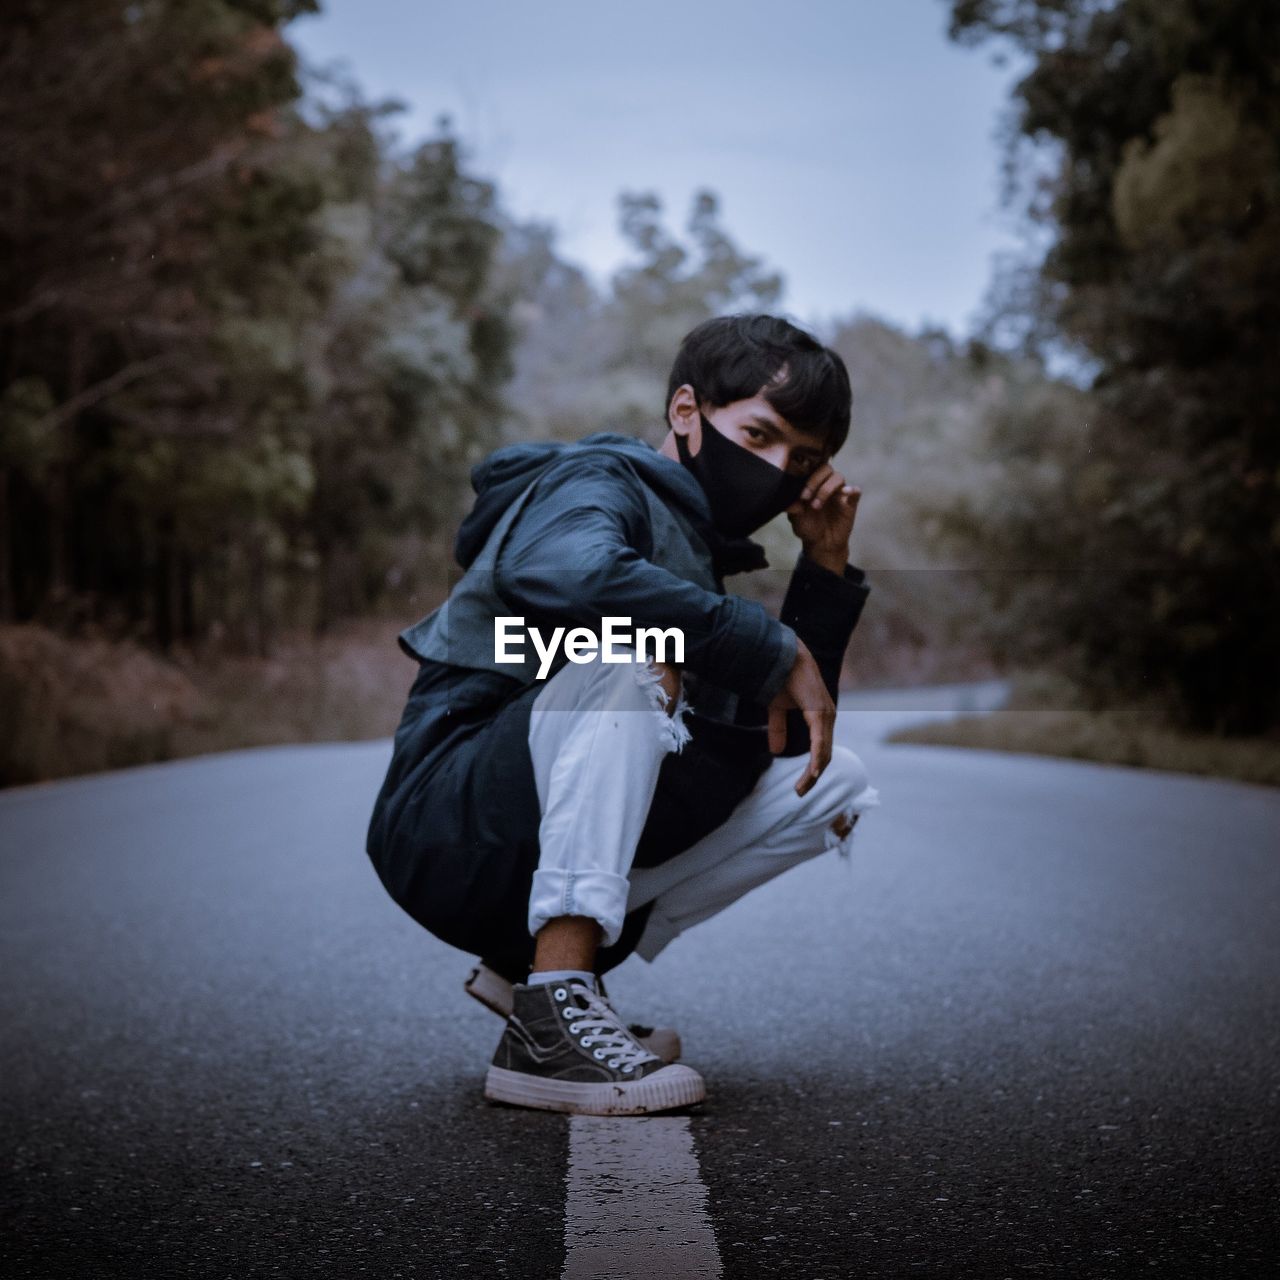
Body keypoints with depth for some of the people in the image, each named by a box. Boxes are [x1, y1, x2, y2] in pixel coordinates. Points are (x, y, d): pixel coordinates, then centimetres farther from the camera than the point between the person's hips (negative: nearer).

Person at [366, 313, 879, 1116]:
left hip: (548, 855, 9)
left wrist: (826, 568, 8)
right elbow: (555, 571, -34)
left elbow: (792, 740, 17)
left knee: (835, 782, 6)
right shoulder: (603, 480, -7)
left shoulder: (694, 549, 18)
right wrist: (775, 650, -26)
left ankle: (535, 964, 4)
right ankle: (550, 1020, -31)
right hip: (449, 831, -9)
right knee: (627, 661, -32)